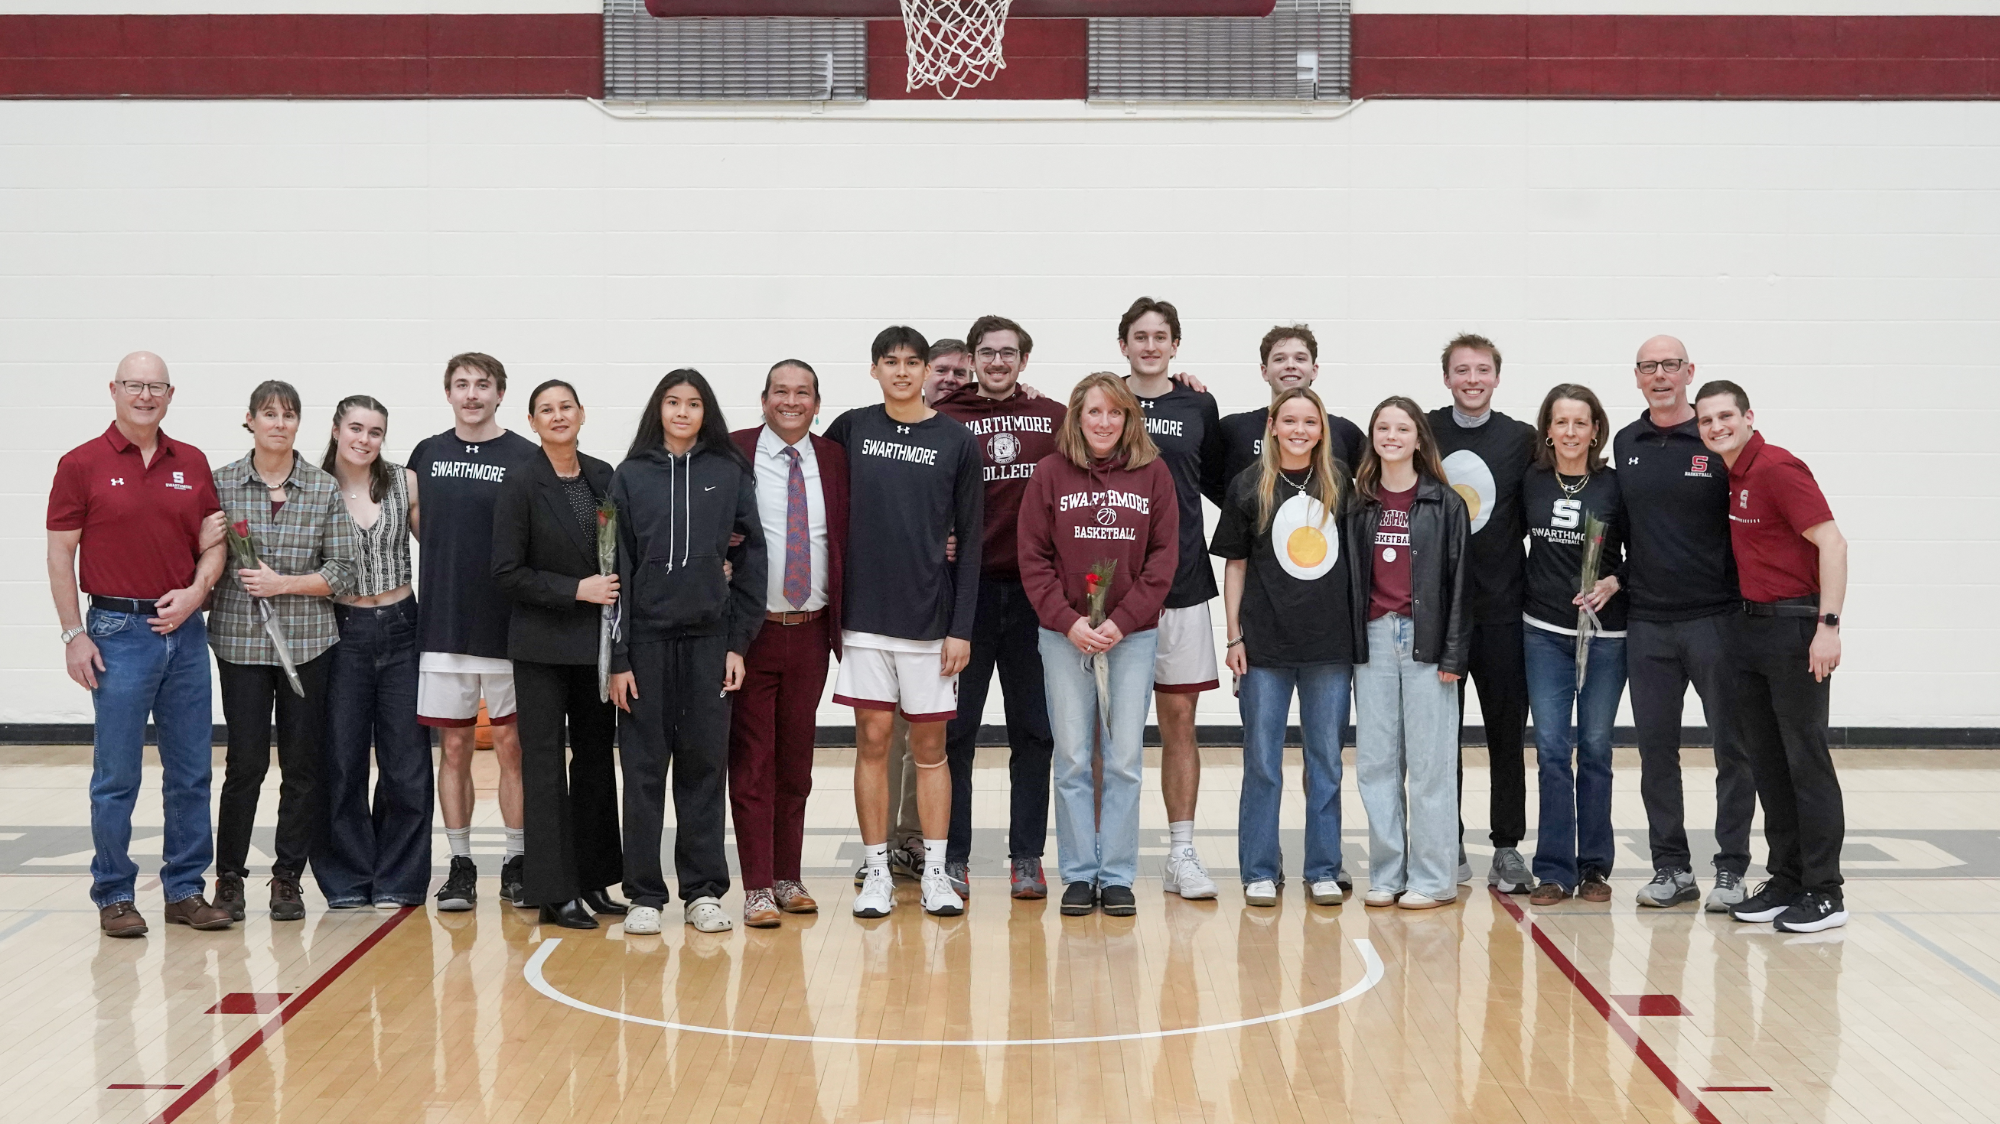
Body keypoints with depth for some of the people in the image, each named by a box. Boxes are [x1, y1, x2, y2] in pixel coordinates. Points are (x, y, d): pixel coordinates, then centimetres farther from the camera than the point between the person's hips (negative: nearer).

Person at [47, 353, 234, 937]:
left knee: (191, 773, 7)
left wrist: (195, 592, -7)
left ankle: (186, 889, 16)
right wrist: (75, 635, -7)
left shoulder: (193, 464, 8)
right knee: (116, 777, 1)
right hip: (118, 631, -4)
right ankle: (114, 895, 11)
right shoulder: (82, 464, -2)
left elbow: (212, 543, 12)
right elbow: (60, 554, -2)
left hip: (185, 630, 4)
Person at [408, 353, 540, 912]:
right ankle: (460, 865, 14)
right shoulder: (426, 454, 8)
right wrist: (447, 562, 8)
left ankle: (516, 862, 12)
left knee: (511, 745, 3)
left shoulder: (527, 458, -2)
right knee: (454, 746, 6)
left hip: (507, 628, -3)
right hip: (442, 626, 3)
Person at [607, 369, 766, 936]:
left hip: (710, 638, 0)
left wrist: (739, 642, -2)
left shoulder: (730, 473, 5)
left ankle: (704, 892, 12)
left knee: (705, 763, 4)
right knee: (644, 767, 2)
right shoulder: (631, 476, 4)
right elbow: (618, 566, 2)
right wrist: (618, 656, -3)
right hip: (647, 638, 0)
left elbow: (749, 558, 4)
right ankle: (644, 895, 9)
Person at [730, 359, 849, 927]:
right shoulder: (732, 454, -1)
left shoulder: (834, 459, 7)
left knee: (796, 758, 11)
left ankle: (788, 879, 20)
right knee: (752, 761, -1)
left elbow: (849, 539, 10)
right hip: (752, 629, -3)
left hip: (811, 630, 3)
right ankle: (757, 889, 2)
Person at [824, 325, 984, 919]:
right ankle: (876, 872, 9)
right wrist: (829, 606, 3)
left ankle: (934, 872, 11)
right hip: (864, 616, 1)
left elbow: (969, 541, 2)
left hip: (930, 619, -1)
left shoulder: (956, 441, 2)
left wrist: (961, 626, -4)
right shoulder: (850, 430, 4)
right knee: (872, 740, 3)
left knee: (929, 744, 4)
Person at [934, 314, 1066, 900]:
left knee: (1035, 729, 6)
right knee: (955, 729, 3)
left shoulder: (1055, 418, 7)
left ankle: (1027, 856, 14)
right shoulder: (944, 421, 4)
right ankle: (953, 858, 11)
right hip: (968, 588, -1)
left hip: (1034, 590, 1)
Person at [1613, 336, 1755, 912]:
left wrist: (1751, 604, -9)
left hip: (1715, 620, -3)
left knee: (1733, 746, 1)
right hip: (1646, 624, 4)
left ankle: (1731, 869, 10)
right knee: (1655, 748, 6)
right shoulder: (1625, 444, 10)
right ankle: (1671, 867, 16)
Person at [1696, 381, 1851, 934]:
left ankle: (1824, 893, 1)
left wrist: (1828, 625, -22)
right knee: (1765, 759, 10)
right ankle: (1785, 881, 18)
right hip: (1747, 627, 8)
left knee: (1806, 758, -4)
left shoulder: (1777, 468, -12)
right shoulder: (1725, 476, 11)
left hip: (1794, 628, -8)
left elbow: (1832, 543, -16)